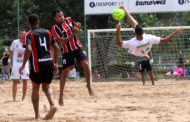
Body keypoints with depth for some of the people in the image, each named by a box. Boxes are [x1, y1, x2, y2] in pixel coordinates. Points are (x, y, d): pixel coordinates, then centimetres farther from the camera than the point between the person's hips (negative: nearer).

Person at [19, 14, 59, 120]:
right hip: (49, 63, 4)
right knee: (46, 87, 18)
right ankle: (52, 105, -10)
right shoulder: (47, 32, 12)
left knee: (35, 88, 12)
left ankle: (37, 114, 8)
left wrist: (23, 65, -13)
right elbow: (57, 48, 11)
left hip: (38, 64, -4)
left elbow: (28, 49, -19)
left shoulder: (30, 34, -3)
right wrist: (55, 63, 19)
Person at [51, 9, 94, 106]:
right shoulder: (54, 28, -14)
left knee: (85, 64, -16)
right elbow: (62, 41, -22)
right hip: (67, 51, -3)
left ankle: (89, 85, 4)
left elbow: (78, 28, 14)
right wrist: (73, 34, -29)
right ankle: (61, 95, 10)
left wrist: (77, 28, -10)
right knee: (64, 72, -1)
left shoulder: (69, 20, -1)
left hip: (77, 47, 3)